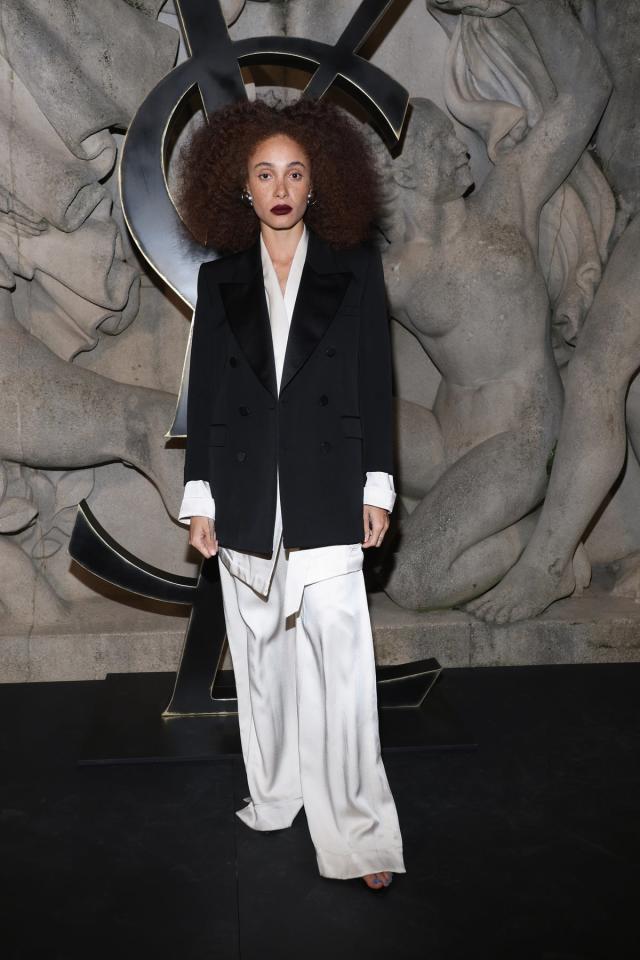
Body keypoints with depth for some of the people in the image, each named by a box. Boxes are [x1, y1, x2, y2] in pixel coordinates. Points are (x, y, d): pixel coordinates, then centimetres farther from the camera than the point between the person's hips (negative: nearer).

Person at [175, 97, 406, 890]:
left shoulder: (355, 268, 4)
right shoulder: (220, 279, 9)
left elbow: (375, 382, 3)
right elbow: (204, 392, 8)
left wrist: (377, 488, -1)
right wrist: (199, 498, 5)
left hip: (326, 499, -2)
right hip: (246, 502, 3)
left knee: (338, 667, -7)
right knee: (260, 660, 11)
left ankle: (355, 835, 2)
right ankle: (273, 795, 27)